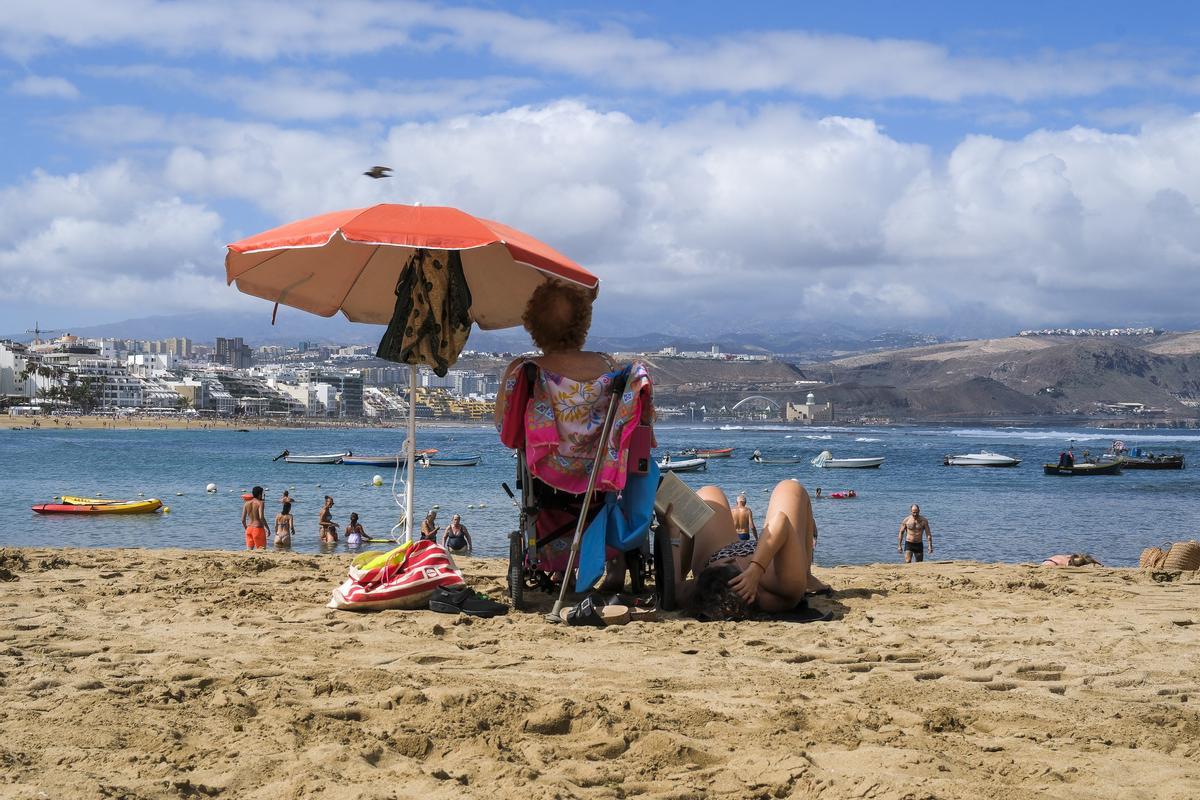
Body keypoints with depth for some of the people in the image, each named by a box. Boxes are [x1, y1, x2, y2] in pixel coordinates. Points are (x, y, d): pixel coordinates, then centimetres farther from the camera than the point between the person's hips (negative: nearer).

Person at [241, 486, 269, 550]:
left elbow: (243, 519, 6)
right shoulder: (260, 503, -9)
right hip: (258, 528, -5)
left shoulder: (246, 503, 7)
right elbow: (261, 517, -20)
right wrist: (267, 528, -11)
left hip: (249, 529, 5)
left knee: (249, 549, 7)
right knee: (261, 549, 1)